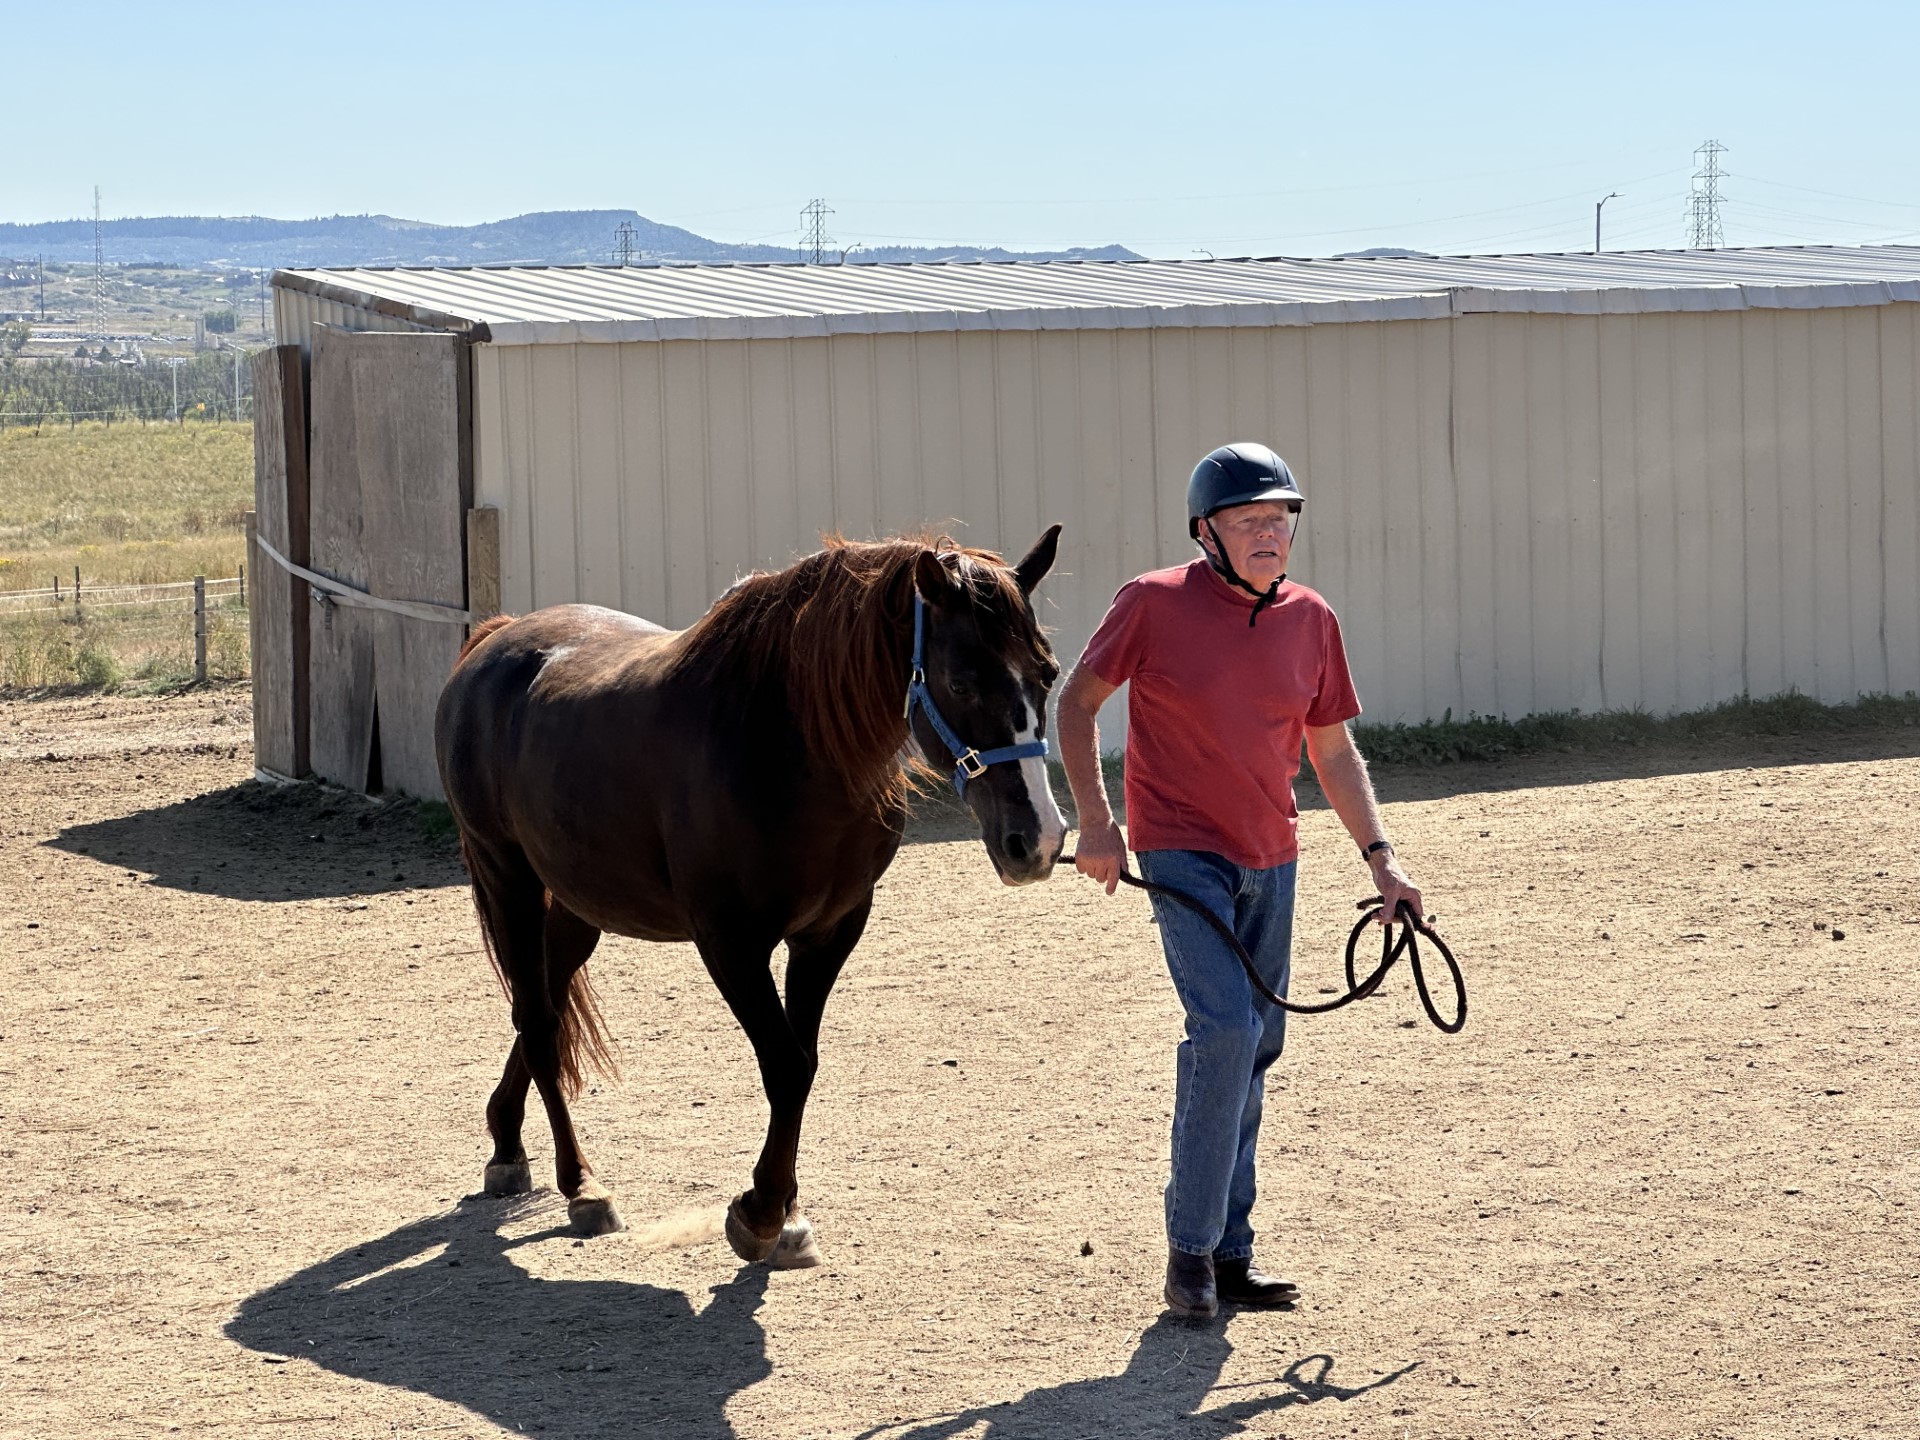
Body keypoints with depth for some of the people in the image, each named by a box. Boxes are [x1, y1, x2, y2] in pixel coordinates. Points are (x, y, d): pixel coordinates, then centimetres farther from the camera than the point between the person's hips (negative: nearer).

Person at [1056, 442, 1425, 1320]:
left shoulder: (1310, 620, 3)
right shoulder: (1154, 604, -10)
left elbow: (1332, 749, 11)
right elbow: (1079, 700, -1)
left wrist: (1379, 855, 4)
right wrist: (1094, 820, -9)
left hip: (1271, 861, 6)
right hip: (1182, 854, -6)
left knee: (1256, 1049, 11)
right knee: (1227, 1028, -19)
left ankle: (1229, 1249, 23)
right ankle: (1191, 1248, -10)